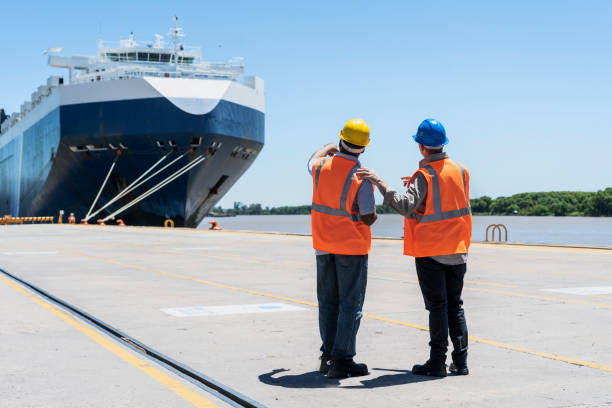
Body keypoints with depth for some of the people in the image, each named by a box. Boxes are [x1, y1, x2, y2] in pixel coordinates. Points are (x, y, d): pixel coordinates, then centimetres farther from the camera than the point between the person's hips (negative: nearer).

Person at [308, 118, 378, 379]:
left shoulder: (322, 167, -3)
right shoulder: (361, 177, -17)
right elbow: (367, 218, -17)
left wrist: (330, 147, 42)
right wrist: (374, 215, 7)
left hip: (323, 245, 5)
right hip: (352, 246, -5)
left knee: (328, 302, 13)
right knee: (350, 304, 1)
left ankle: (328, 356, 17)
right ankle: (342, 360, -1)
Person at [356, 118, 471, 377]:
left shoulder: (424, 176, -14)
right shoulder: (461, 171, 6)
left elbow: (406, 206, -27)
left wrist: (380, 183, -25)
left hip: (430, 252, -5)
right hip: (457, 250, 6)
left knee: (437, 306, -1)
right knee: (455, 305, 12)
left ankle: (437, 363, 3)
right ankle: (460, 362, 13)